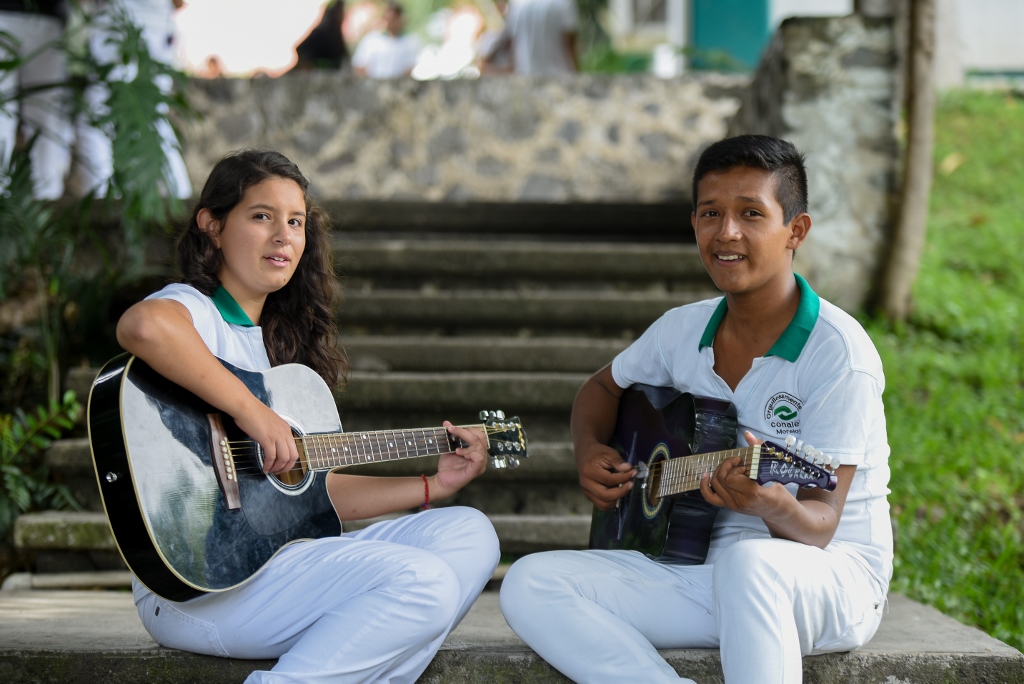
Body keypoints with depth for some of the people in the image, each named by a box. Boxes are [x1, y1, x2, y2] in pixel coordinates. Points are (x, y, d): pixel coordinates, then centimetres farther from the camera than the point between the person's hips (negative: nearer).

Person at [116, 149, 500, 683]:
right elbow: (142, 326, -34)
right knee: (423, 583, -23)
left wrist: (433, 485, 18)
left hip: (281, 553, 9)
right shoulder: (192, 309, -5)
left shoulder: (277, 341, 22)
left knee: (468, 533, 5)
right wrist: (251, 411, -29)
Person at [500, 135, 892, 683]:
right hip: (700, 566, 6)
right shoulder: (682, 330, 4)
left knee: (747, 562, -42)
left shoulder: (838, 353, -15)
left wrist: (776, 507, -41)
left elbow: (819, 526, -18)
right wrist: (590, 452, 4)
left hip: (831, 573, -6)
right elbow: (603, 388, 25)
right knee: (529, 585, -16)